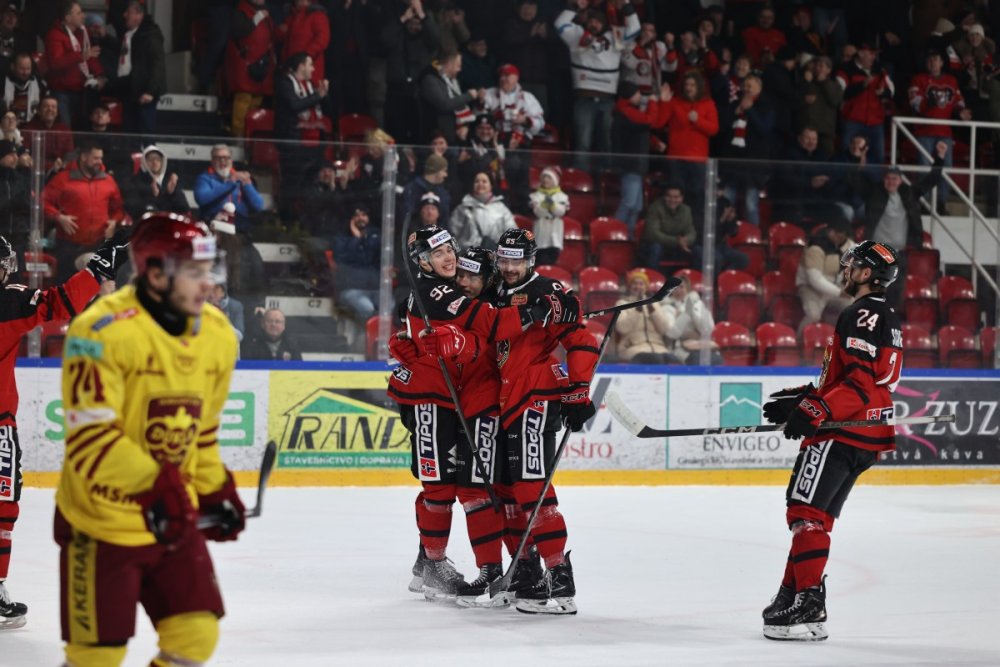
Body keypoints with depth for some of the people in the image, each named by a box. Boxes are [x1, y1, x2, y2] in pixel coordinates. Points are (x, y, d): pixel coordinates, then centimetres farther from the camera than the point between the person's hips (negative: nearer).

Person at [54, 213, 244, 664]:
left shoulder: (217, 335, 3)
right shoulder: (102, 331, -21)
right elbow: (89, 437, -24)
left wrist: (215, 491, 11)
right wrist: (152, 486, -33)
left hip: (173, 518, 6)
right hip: (101, 520, -6)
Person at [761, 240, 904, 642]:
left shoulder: (862, 316, -12)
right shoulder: (887, 320, 21)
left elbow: (861, 383, -22)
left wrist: (816, 410, -29)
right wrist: (802, 398, 22)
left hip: (842, 431, -11)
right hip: (866, 436, 11)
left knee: (805, 510, -14)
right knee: (816, 515, 14)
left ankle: (809, 607, -21)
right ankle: (792, 596, 18)